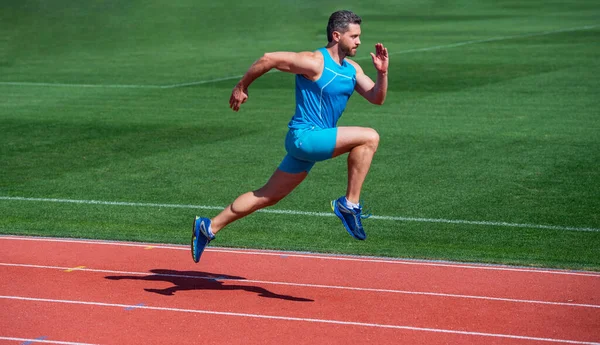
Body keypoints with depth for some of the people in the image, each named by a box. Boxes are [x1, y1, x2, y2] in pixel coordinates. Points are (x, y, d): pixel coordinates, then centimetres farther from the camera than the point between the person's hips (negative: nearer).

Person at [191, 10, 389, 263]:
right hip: (305, 135, -9)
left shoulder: (352, 69, 11)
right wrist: (242, 87, -5)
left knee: (268, 197, 13)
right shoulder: (315, 62, -14)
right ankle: (350, 204, -13)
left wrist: (382, 72, -6)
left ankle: (208, 227, 21)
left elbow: (377, 98, 11)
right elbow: (268, 59, -13)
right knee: (369, 137, -19)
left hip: (310, 143, 9)